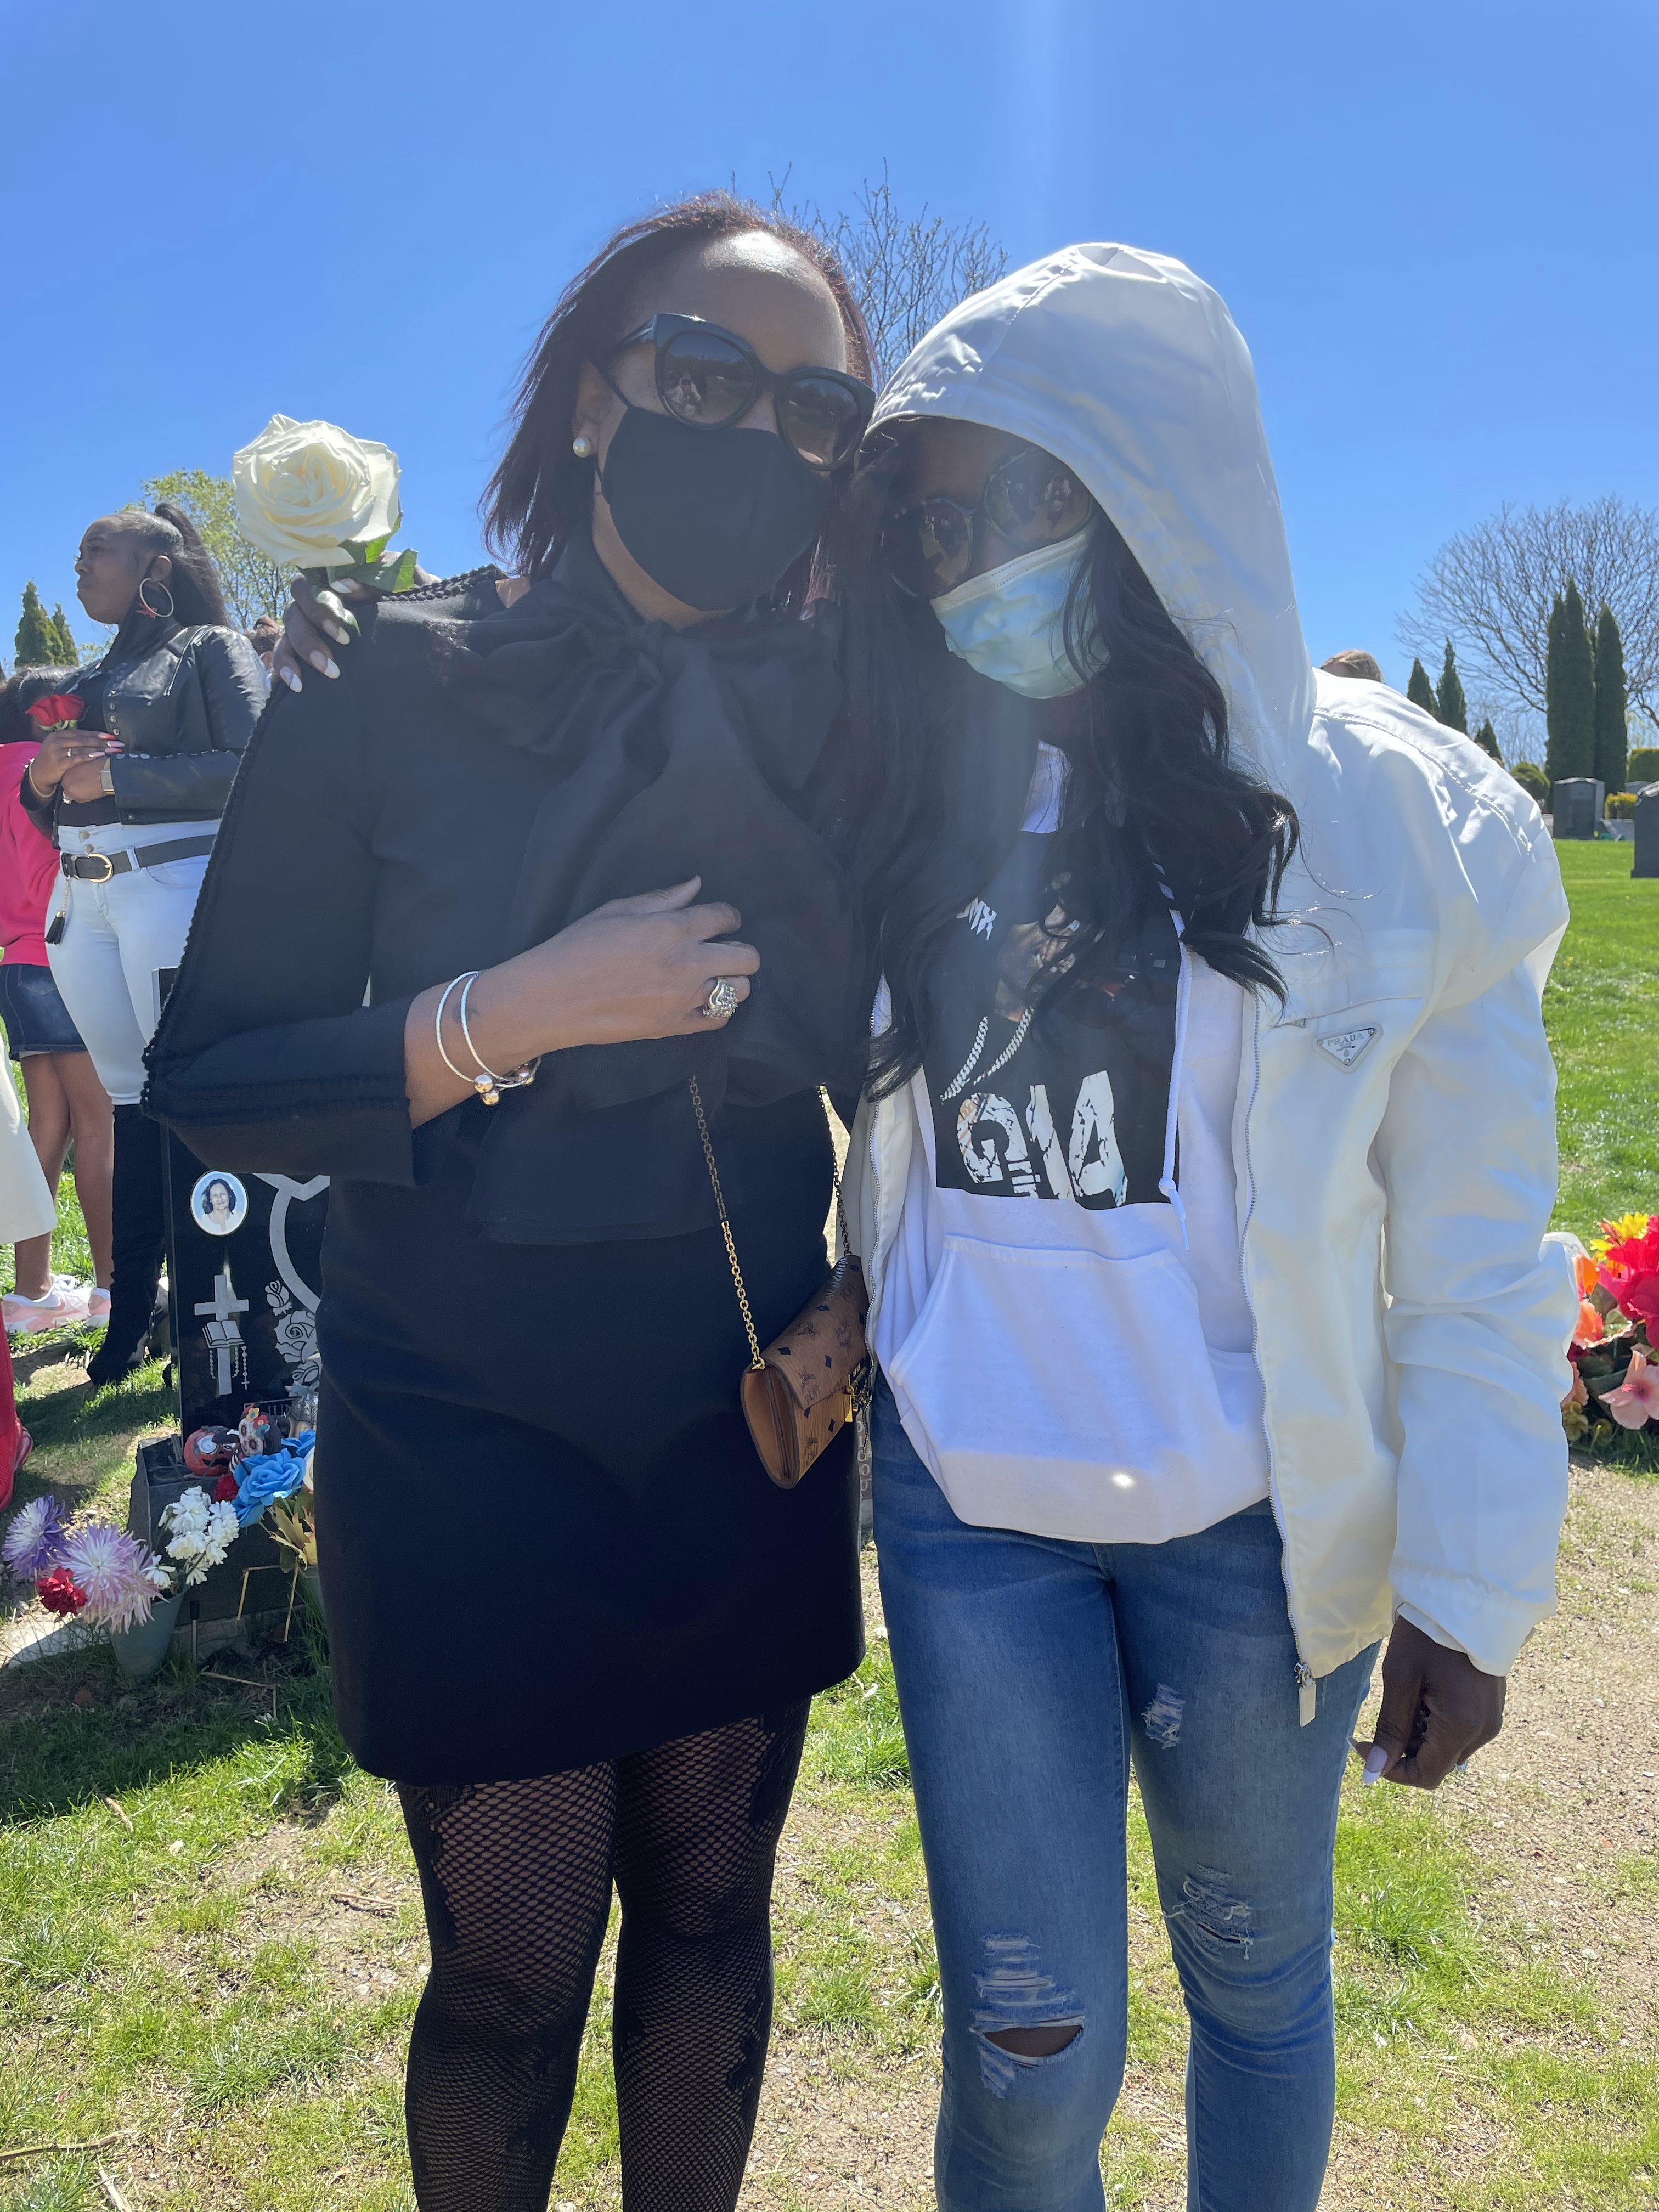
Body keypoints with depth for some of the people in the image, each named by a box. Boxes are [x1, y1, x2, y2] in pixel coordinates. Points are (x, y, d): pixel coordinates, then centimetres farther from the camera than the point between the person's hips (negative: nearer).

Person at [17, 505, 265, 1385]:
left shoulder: (212, 648, 5)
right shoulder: (89, 679, 24)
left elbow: (253, 767, -11)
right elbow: (51, 815, 24)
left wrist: (119, 773, -13)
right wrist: (44, 778, 1)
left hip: (173, 887, -6)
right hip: (81, 901, 6)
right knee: (131, 1102, 5)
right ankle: (131, 1310, 9)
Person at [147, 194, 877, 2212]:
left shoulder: (840, 714, 1)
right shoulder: (390, 684, -8)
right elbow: (206, 1086, -10)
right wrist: (514, 1016, -20)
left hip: (749, 1439, 3)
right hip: (468, 1446, -2)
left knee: (709, 1916, 19)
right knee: (513, 1971, 11)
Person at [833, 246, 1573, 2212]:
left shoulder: (1384, 814, -9)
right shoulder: (914, 800, -1)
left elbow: (1473, 1257, -6)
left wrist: (1468, 1585, -6)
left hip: (1250, 1521, -1)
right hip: (965, 1498, 2)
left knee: (1254, 1967, 20)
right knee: (1028, 2040, 11)